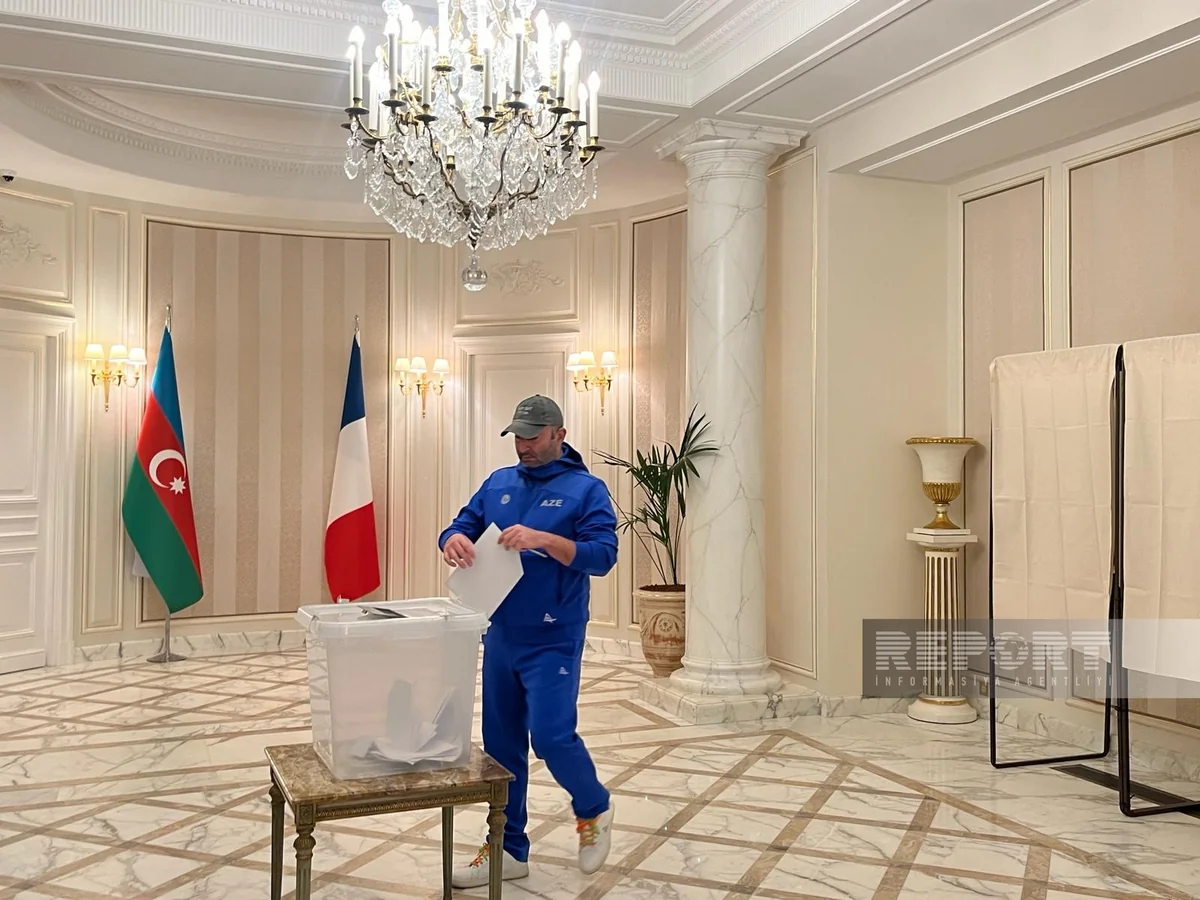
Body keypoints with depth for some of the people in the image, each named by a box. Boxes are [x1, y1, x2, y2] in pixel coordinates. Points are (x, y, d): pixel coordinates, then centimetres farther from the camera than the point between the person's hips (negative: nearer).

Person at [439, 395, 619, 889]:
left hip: (553, 641, -5)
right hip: (500, 636, 6)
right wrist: (454, 539, -17)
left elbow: (602, 555, -14)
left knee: (551, 735, -10)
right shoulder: (498, 483, 10)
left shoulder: (586, 489, -6)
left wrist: (543, 539, -27)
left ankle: (594, 808, 21)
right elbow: (460, 527, 8)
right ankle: (508, 849, 24)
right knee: (501, 745, 10)